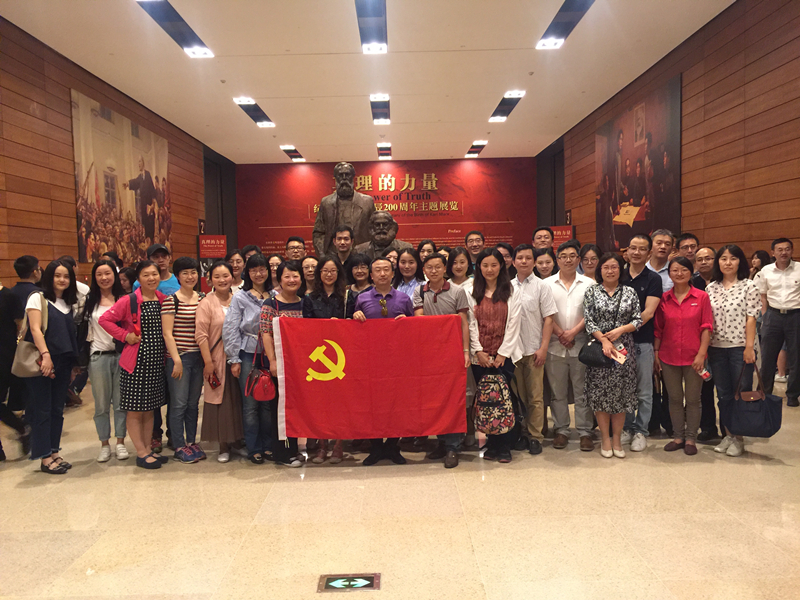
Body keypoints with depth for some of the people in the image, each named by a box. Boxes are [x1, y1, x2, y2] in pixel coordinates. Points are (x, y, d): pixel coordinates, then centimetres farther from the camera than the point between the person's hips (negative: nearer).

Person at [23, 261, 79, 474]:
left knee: (57, 409, 10)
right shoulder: (38, 298, -2)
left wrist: (74, 361, 6)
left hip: (63, 362, 6)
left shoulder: (68, 303, 15)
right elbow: (35, 329, -12)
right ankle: (45, 457, 7)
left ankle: (55, 452, 19)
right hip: (42, 361, -6)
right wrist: (45, 355, -23)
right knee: (42, 410, 0)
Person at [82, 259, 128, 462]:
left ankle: (120, 443, 17)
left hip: (121, 354, 0)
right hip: (98, 356, 0)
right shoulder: (89, 300, 2)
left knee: (120, 401, 6)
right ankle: (104, 445, 19)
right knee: (101, 403, 7)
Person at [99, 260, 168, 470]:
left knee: (150, 408, 13)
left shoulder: (164, 300, 6)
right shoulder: (129, 301, -9)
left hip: (156, 360, 5)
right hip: (135, 360, -5)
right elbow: (104, 319, -9)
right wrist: (125, 335, -12)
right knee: (135, 409, 2)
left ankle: (148, 449, 23)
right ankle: (141, 453, 11)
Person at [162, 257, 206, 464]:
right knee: (179, 404, 0)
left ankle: (191, 442, 24)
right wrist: (176, 360, -13)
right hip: (179, 357, -5)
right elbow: (167, 333, -9)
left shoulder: (203, 298, 10)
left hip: (198, 357, 5)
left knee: (194, 403, 13)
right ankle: (179, 447, 10)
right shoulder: (171, 300, -6)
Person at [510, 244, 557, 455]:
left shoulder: (542, 286, 0)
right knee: (517, 395, 9)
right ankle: (521, 432, 20)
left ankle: (535, 436, 11)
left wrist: (543, 348, -9)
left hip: (534, 350, -2)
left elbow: (548, 319, -2)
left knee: (535, 396, 3)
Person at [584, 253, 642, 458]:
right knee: (600, 394, 2)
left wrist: (620, 330, -13)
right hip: (598, 349, -1)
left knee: (620, 394, 5)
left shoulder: (629, 292, 7)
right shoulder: (592, 292, 3)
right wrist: (604, 340, -14)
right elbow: (588, 321, -4)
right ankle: (605, 439, 14)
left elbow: (638, 320, 4)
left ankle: (617, 439, 17)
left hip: (623, 349, 1)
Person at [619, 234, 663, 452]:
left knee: (643, 391, 6)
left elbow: (648, 313, -12)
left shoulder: (653, 279, -2)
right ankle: (625, 428, 21)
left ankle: (640, 431, 17)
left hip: (642, 341, -2)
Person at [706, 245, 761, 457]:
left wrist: (749, 347, -11)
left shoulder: (749, 286, -3)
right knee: (723, 394, 11)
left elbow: (751, 319, -7)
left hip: (740, 347, -4)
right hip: (716, 348, 4)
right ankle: (728, 435, 22)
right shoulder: (711, 288, 7)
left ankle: (738, 438, 14)